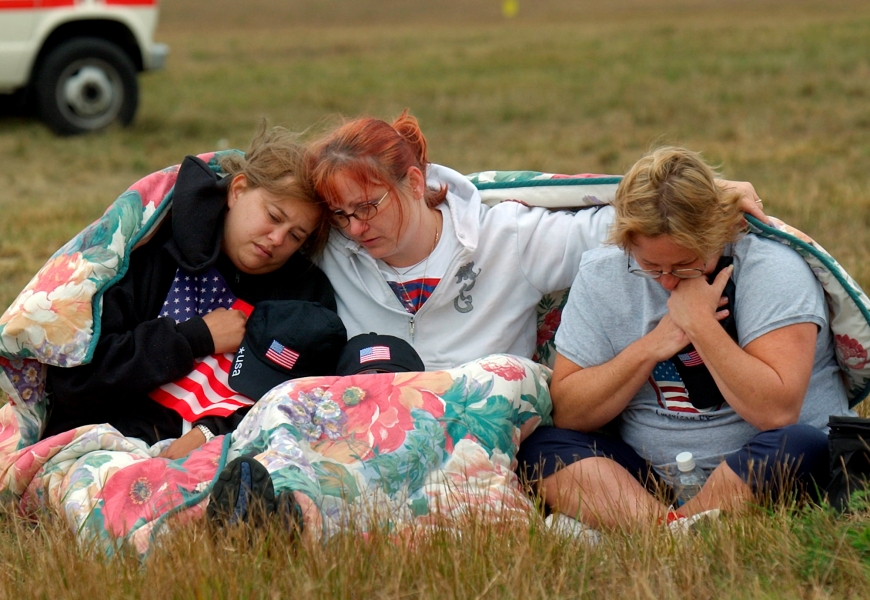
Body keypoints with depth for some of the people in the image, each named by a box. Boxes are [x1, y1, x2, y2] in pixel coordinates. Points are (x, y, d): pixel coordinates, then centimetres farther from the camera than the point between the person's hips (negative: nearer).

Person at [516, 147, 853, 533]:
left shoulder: (773, 270, -11)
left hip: (763, 476, -3)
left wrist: (700, 323, -21)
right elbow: (567, 414, -3)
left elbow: (776, 412, -22)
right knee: (541, 447, -20)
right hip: (649, 477, 3)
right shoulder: (601, 276, 1)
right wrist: (649, 348, -14)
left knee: (798, 447, -35)